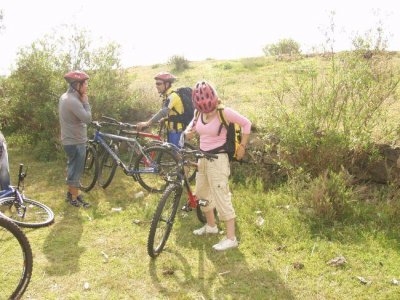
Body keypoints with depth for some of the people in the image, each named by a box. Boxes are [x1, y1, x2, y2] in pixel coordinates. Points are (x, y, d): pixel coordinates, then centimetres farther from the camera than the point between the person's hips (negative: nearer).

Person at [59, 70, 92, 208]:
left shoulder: (65, 96, 8)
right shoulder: (73, 100, -25)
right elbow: (87, 118, -25)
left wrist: (82, 101, 5)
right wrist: (86, 102, -16)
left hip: (70, 139, 10)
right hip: (76, 142, -10)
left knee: (72, 168, 22)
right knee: (76, 170, 2)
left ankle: (70, 192, 37)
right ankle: (74, 199, 15)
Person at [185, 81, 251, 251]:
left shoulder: (225, 112, -16)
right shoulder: (199, 113, 0)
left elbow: (246, 124, -8)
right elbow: (192, 128, 13)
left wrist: (242, 146, -7)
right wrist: (188, 132, -11)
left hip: (218, 159, -7)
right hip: (203, 158, 8)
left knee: (221, 198, -6)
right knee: (201, 193, 18)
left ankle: (231, 238, 5)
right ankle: (211, 226, 39)